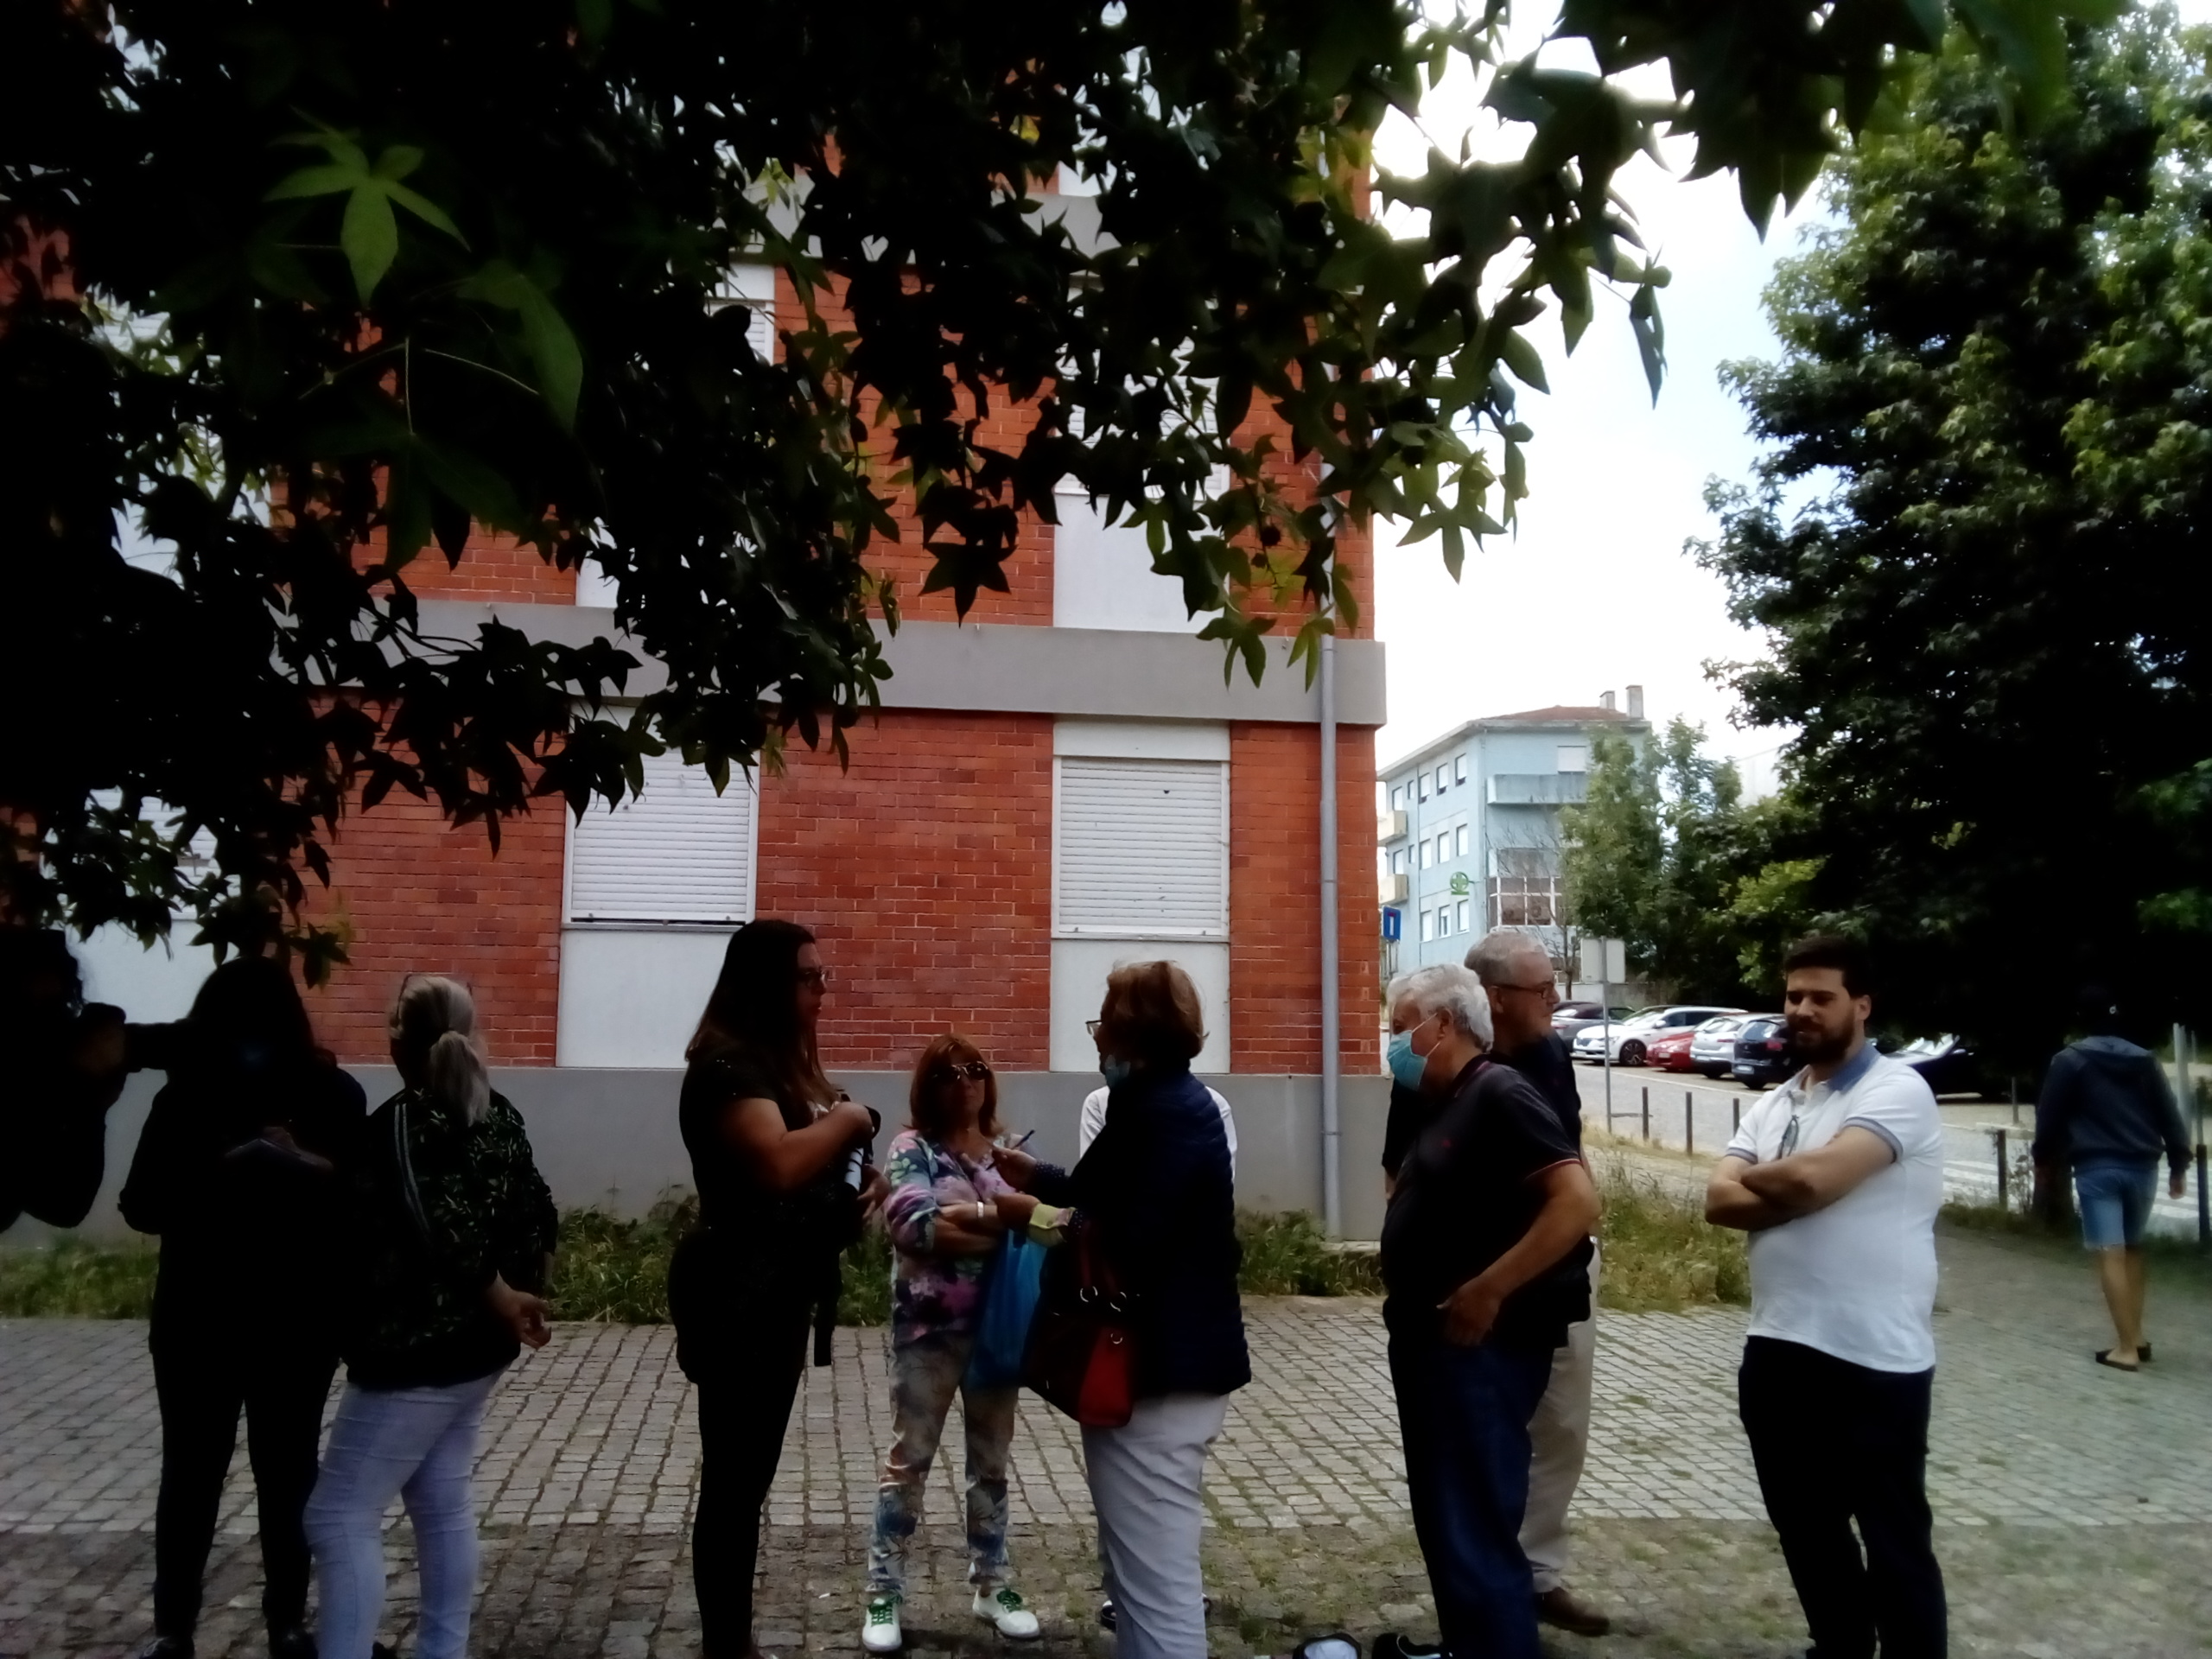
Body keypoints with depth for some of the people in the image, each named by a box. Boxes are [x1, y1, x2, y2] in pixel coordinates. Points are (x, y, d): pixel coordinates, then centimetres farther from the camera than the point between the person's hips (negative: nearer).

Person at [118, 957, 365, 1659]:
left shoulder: (332, 1095, -5)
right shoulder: (186, 1095, -4)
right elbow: (142, 1204, -8)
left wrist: (313, 1167, -25)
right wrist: (217, 1174, -24)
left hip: (299, 1321, 0)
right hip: (199, 1317, 0)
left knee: (288, 1471, 10)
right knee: (191, 1472, 8)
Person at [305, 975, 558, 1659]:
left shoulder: (402, 1121, -16)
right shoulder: (496, 1114, 7)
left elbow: (432, 1228, -26)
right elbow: (535, 1214, 5)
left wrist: (494, 1293, -15)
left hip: (415, 1350, -9)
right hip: (472, 1345, 9)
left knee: (340, 1515, 0)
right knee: (443, 1502, 17)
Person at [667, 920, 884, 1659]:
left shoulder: (783, 1060, 14)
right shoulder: (729, 1063, -17)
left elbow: (814, 1168, 26)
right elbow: (778, 1164, -33)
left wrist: (861, 1182, 5)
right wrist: (848, 1120, -16)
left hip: (780, 1295, 10)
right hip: (738, 1297, -10)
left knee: (749, 1477, 17)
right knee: (732, 1482, -1)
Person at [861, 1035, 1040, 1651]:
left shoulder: (1003, 1150, 6)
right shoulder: (912, 1149, -6)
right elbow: (912, 1224, -22)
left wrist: (960, 1216, -17)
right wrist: (998, 1222, -21)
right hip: (930, 1330, -4)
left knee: (991, 1459, 15)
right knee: (909, 1459, 7)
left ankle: (991, 1585, 28)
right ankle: (884, 1593, 18)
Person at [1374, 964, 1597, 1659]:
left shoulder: (1500, 1095, -15)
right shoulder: (1447, 1105, 13)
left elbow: (1578, 1201, -25)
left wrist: (1487, 1291, -25)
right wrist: (1411, 1308, 11)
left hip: (1479, 1345, -10)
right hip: (1433, 1341, 10)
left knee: (1474, 1531, -3)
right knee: (1446, 1520, 19)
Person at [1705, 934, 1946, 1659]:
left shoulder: (1896, 1090, -12)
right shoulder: (1773, 1105, 12)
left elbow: (1813, 1177, -26)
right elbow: (1719, 1203, 1)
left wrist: (1753, 1178, -5)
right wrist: (1799, 1194, -15)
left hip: (1875, 1359, -8)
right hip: (1778, 1348, 8)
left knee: (1895, 1538, 7)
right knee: (1805, 1524, 20)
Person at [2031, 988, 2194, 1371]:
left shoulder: (2069, 1060, -2)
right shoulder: (2144, 1059, 10)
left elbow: (2050, 1116, 0)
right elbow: (2169, 1115, 9)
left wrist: (2044, 1157, 15)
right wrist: (2179, 1165, 14)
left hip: (2097, 1168, -5)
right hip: (2142, 1167, 5)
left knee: (2111, 1254, -6)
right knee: (2132, 1249, 19)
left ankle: (2126, 1348, -9)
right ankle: (2136, 1337, 21)